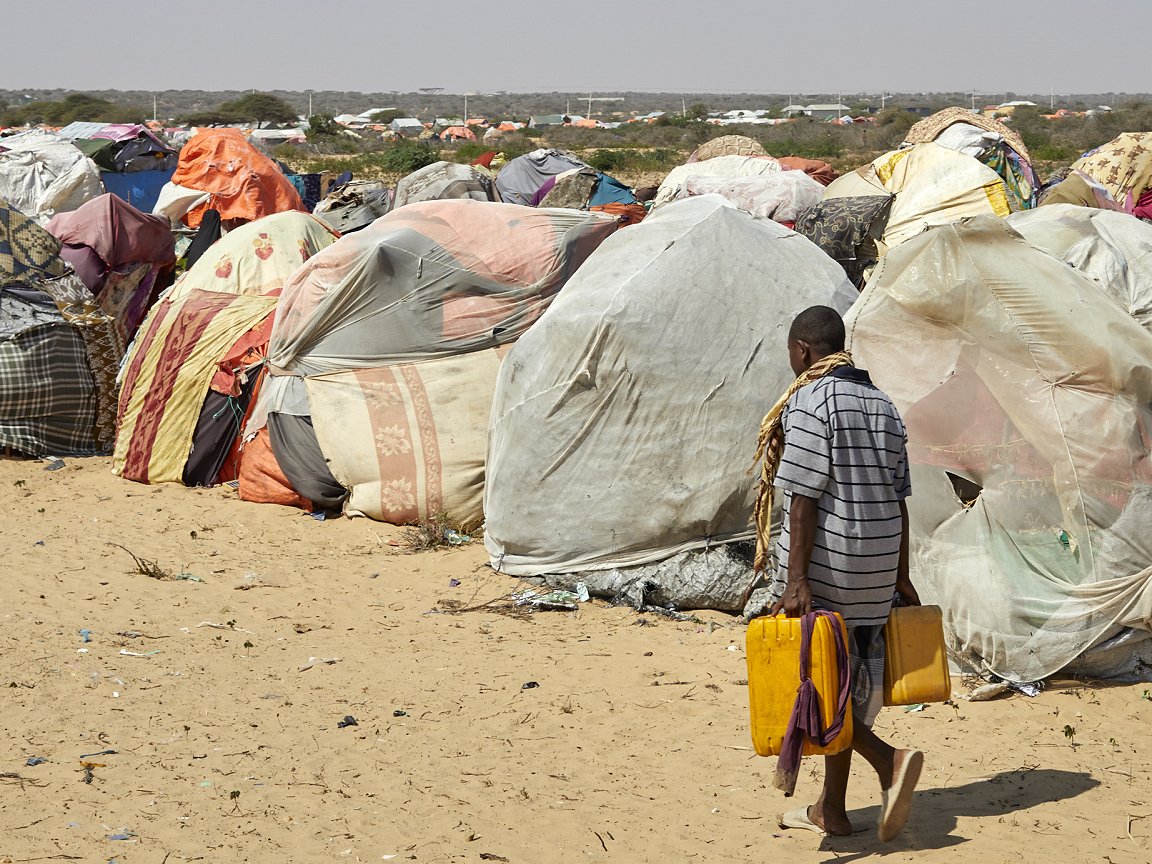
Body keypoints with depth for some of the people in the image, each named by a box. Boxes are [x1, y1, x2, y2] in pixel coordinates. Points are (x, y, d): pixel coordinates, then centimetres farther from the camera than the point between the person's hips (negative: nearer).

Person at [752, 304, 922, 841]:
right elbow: (898, 498, 12)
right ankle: (831, 810, 19)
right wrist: (900, 579, 16)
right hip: (875, 570, 8)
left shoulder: (810, 402, -12)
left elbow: (804, 498, -18)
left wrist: (796, 579, -19)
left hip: (825, 561, -8)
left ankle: (888, 760, -16)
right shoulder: (882, 405, 12)